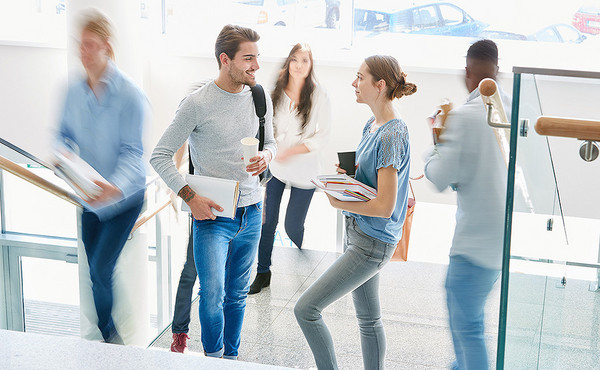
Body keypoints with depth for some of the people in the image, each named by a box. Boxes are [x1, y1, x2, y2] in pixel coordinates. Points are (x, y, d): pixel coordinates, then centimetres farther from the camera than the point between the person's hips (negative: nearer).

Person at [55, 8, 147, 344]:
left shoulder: (129, 95, -17)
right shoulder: (75, 92, -1)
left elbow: (132, 151, -20)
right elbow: (66, 135, 10)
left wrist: (116, 186, -37)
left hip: (124, 195, -5)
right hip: (90, 194, 5)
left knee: (101, 268, -10)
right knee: (95, 268, 12)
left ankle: (107, 331, 12)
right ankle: (106, 332, 29)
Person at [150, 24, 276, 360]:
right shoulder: (198, 103, -13)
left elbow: (270, 142, 18)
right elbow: (160, 155, -9)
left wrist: (266, 156, -7)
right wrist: (190, 196, -17)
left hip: (251, 212, 5)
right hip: (213, 213, -5)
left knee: (238, 294, 14)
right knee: (213, 296, -8)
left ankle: (231, 357, 30)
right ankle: (214, 358, 15)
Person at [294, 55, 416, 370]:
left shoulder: (392, 135, -21)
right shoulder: (372, 126, 8)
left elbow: (384, 206, -24)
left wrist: (338, 203, -14)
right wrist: (342, 176, 1)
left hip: (371, 243, -10)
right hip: (357, 232, 10)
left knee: (305, 309, -9)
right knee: (368, 318, 18)